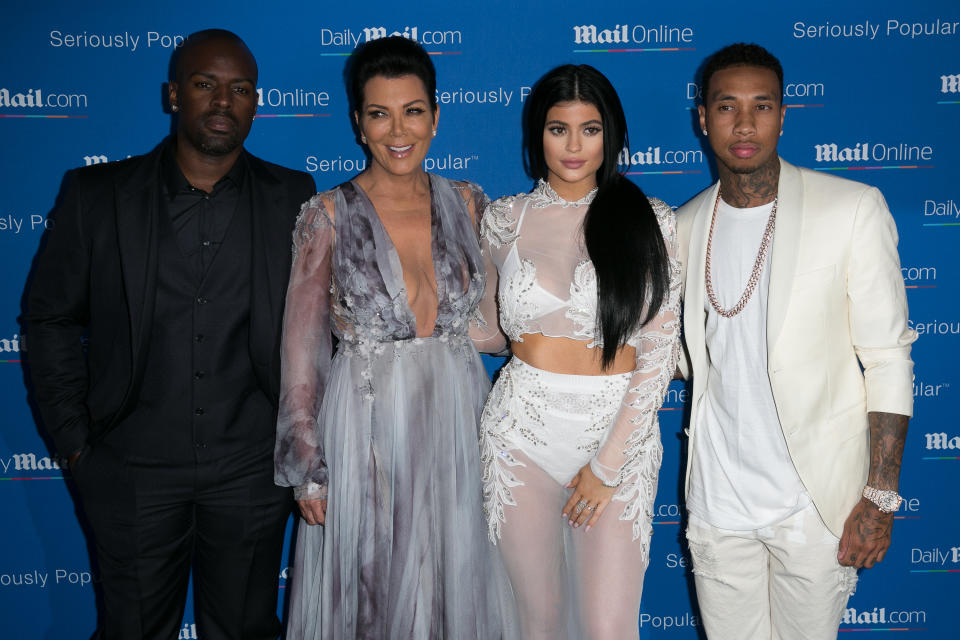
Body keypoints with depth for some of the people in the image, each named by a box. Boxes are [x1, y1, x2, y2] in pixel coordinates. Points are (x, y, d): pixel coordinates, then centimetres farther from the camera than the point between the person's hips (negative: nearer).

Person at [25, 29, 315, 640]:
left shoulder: (293, 199, -1)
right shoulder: (98, 196, -3)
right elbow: (52, 320, 3)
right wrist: (75, 441, -1)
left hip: (252, 469, 1)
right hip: (133, 471, 0)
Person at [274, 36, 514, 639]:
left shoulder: (467, 202, 3)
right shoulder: (328, 215, -7)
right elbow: (302, 348, -4)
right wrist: (307, 468, -5)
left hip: (458, 423, 3)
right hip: (367, 427, -3)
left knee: (457, 589, 15)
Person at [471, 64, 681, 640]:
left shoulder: (650, 221, -1)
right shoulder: (506, 219, 5)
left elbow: (660, 353, -4)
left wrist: (608, 463, -7)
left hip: (620, 433, -1)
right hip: (521, 433, 2)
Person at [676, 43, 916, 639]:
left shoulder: (854, 208, -8)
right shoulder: (687, 225, 5)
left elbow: (887, 358, -8)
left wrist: (881, 497, -11)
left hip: (814, 500, -3)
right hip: (716, 496, 4)